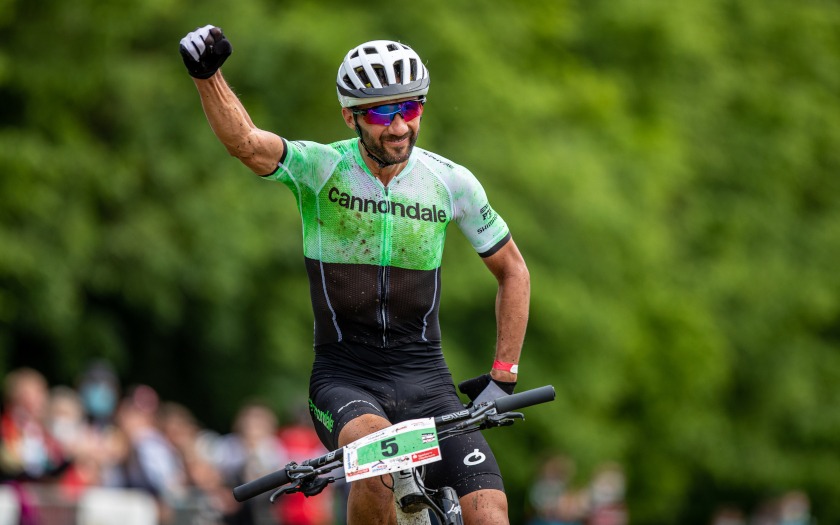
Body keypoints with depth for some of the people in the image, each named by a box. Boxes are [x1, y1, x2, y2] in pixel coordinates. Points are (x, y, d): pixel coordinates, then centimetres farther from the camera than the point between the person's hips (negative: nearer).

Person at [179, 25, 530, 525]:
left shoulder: (451, 182, 0)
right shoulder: (320, 169, -8)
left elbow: (513, 271, 13)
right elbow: (245, 142, -28)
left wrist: (503, 377, 6)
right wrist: (207, 73, -47)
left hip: (424, 376, 3)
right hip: (344, 378, -2)